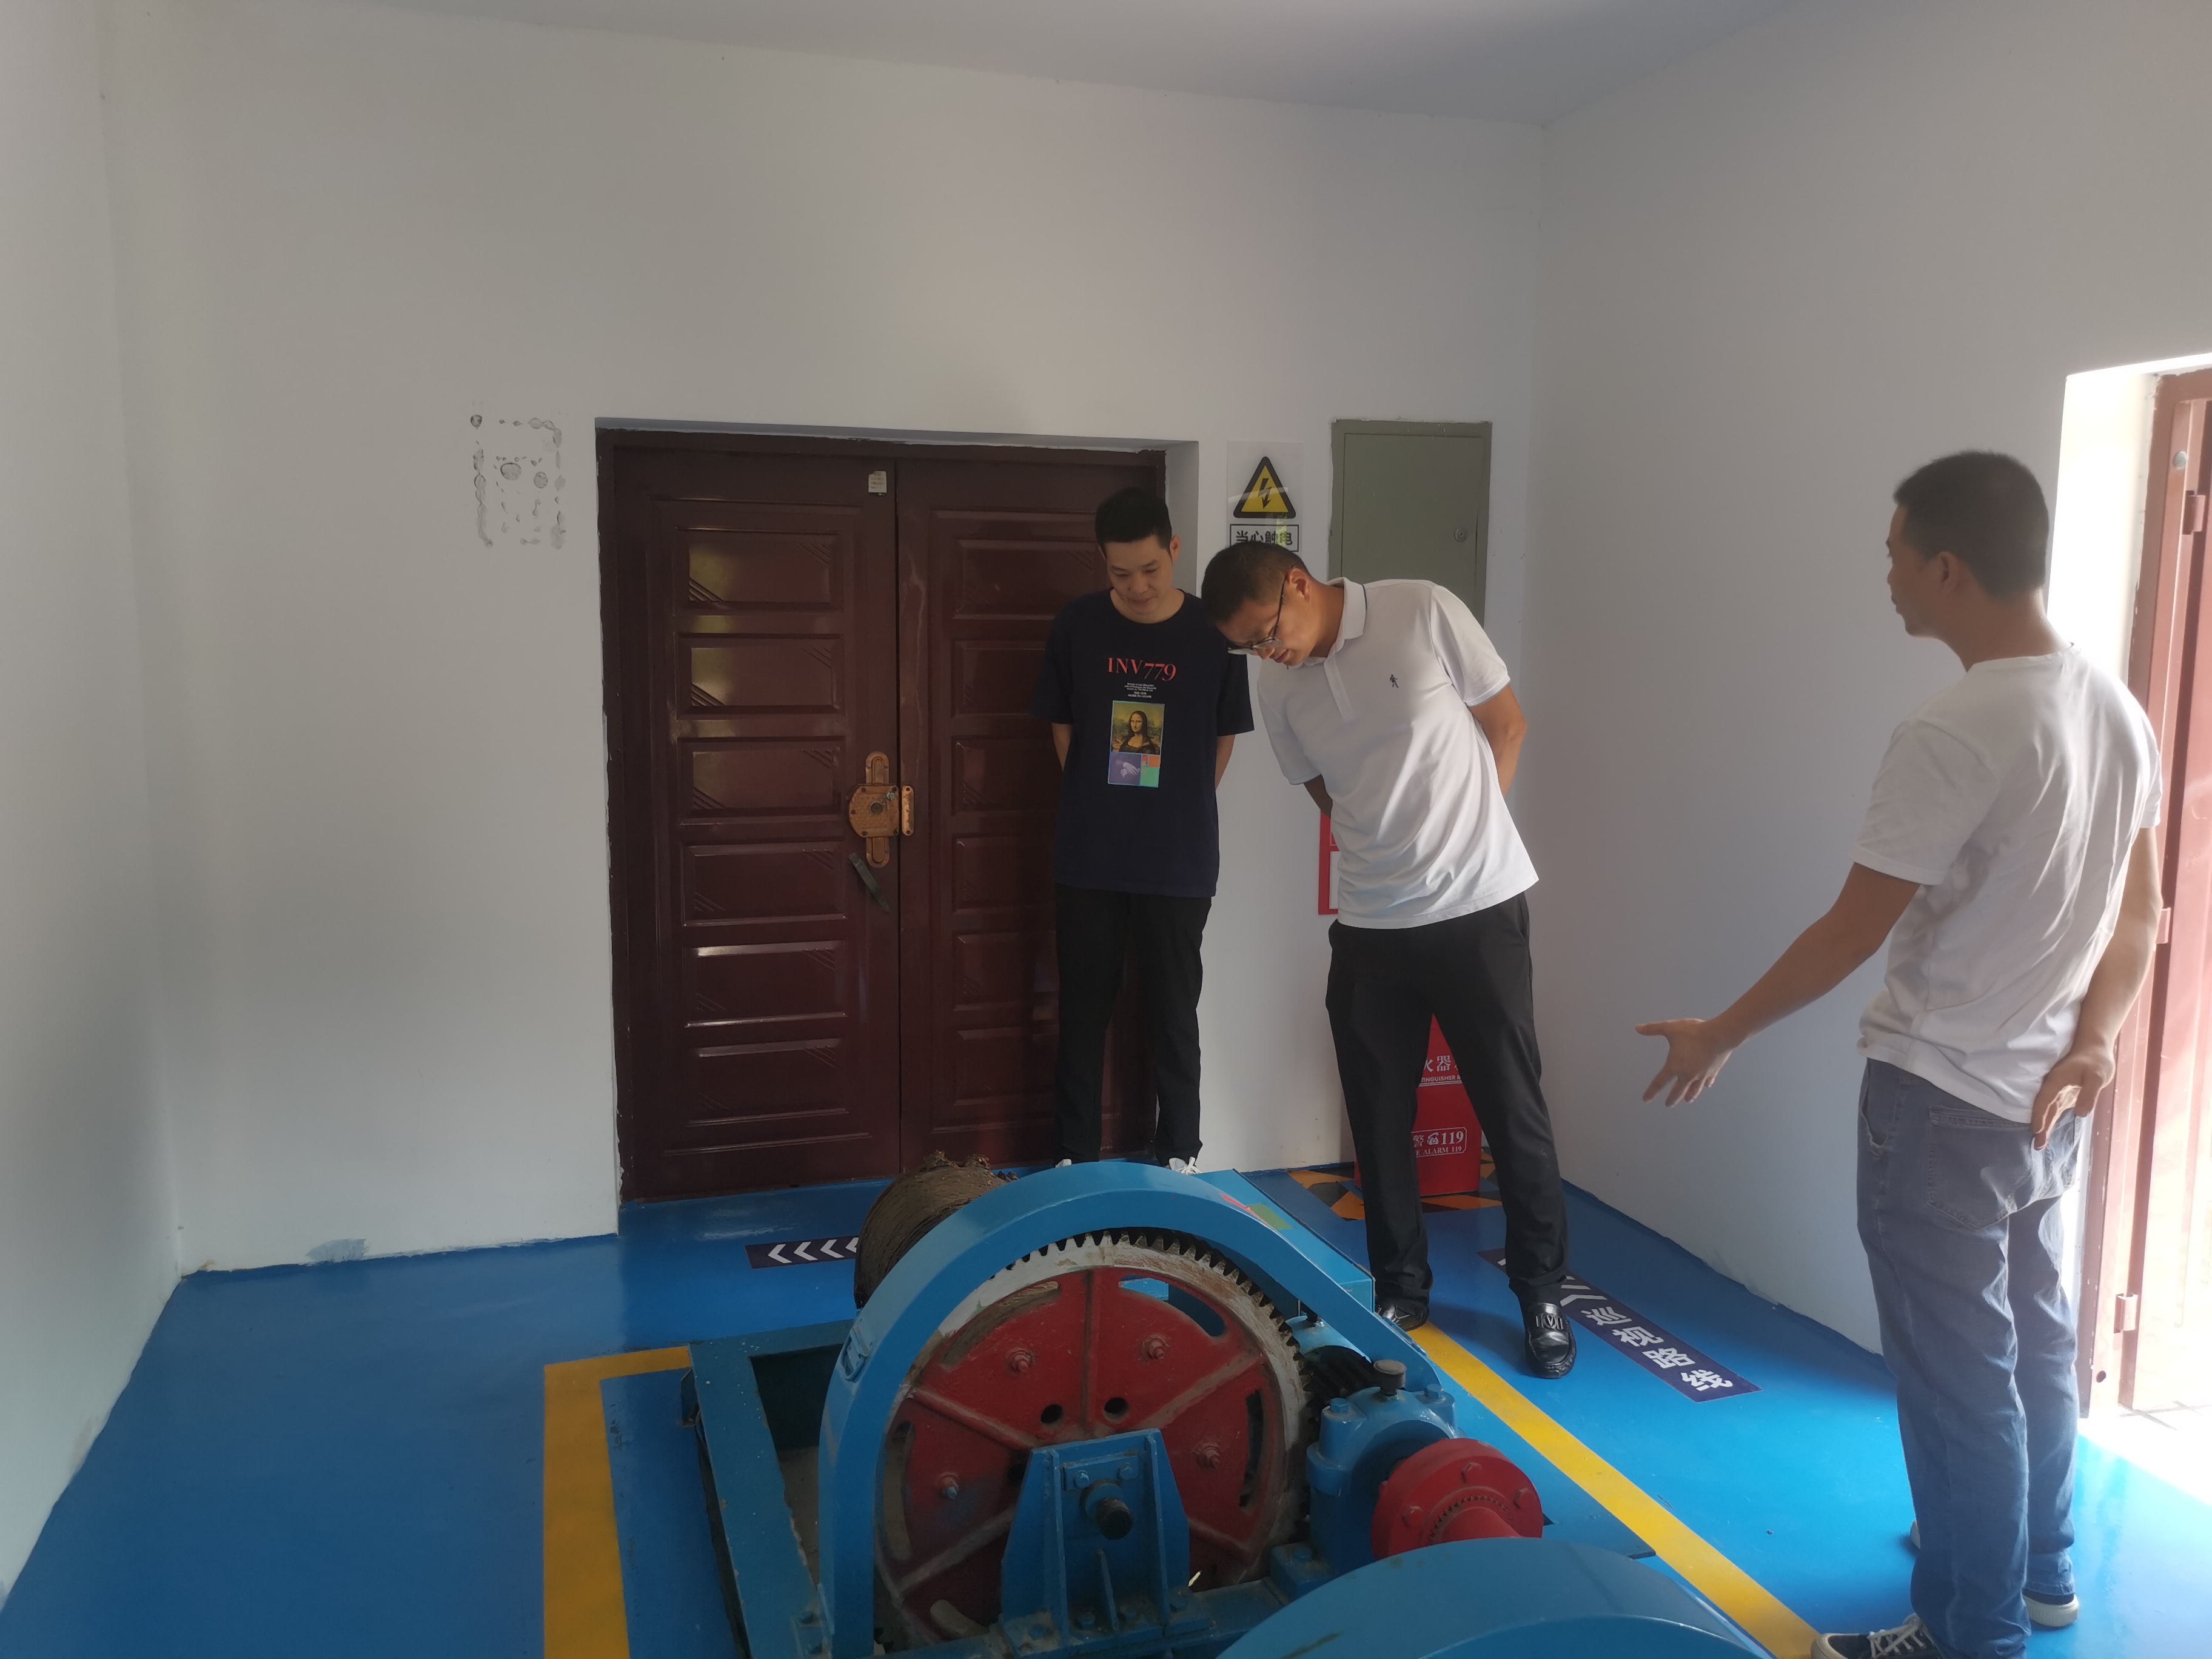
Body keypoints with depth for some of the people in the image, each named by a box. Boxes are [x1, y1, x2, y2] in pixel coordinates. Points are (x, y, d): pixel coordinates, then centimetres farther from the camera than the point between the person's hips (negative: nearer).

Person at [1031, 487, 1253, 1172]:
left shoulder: (1213, 633, -5)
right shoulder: (1076, 627, -3)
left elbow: (1225, 738, 6)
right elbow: (1062, 729, 7)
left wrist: (1176, 811, 8)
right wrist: (1098, 806, 7)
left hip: (1179, 863, -1)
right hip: (1088, 859, 1)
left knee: (1174, 1011, 8)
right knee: (1083, 1011, 9)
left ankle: (1178, 1155, 23)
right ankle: (1075, 1156, 22)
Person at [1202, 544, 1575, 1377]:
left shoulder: (1424, 614, -10)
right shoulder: (1278, 688, 1)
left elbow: (1506, 725, 0)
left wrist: (1460, 837, 4)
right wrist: (1395, 853, 4)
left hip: (1478, 908, -3)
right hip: (1368, 923, 4)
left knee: (1513, 1109, 5)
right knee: (1378, 1118, 9)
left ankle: (1542, 1293, 23)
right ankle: (1401, 1290, 28)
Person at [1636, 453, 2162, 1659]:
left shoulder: (1952, 735, -25)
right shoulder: (2117, 711, 2)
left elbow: (1852, 933, -20)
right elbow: (2140, 914, 8)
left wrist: (1719, 1037, -9)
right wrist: (2091, 1043, 4)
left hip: (1942, 1103, -9)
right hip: (2046, 1098, 9)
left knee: (1957, 1376, 6)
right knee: (2033, 1343, 23)